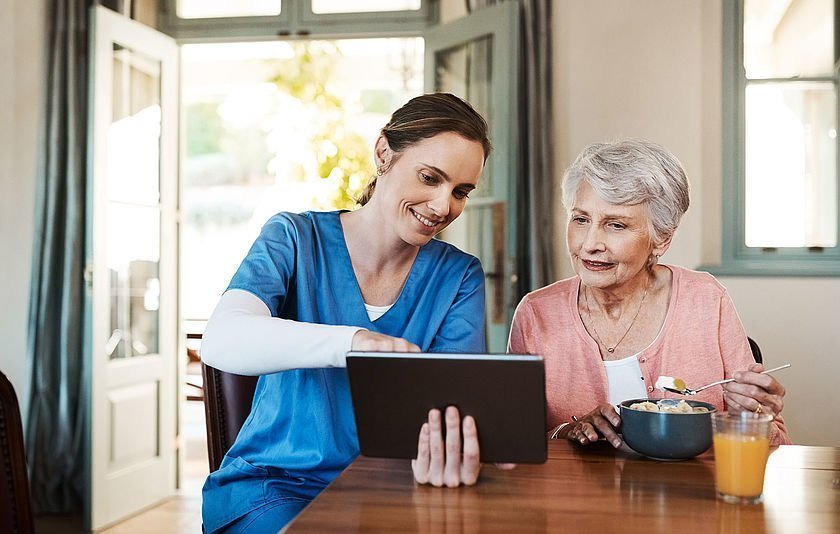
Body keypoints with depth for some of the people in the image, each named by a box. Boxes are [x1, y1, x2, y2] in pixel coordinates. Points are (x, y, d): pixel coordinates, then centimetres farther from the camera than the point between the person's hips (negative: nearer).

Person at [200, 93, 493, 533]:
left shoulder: (459, 277, 3)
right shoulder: (295, 237, -4)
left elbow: (452, 398, -11)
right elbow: (220, 342, -22)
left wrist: (440, 454, -36)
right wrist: (353, 341, -38)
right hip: (275, 483, -2)